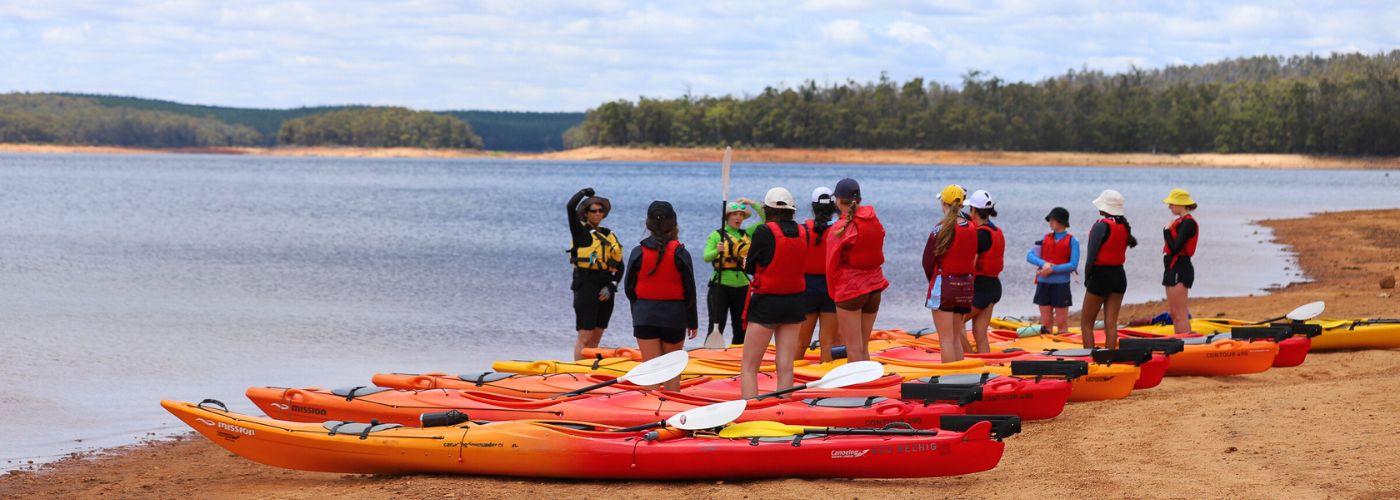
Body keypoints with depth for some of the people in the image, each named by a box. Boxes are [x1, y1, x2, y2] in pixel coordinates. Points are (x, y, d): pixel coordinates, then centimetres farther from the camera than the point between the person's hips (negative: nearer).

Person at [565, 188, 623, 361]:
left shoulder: (609, 235, 15)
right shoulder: (581, 231, -1)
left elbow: (619, 266, 14)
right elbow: (570, 207, -17)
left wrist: (611, 287, -1)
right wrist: (585, 192, 1)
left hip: (605, 287, 6)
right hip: (586, 286, -6)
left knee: (596, 337, 8)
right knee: (585, 336, -9)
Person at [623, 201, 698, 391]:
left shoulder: (638, 253, -5)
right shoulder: (680, 253, -6)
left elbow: (629, 288, 1)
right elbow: (690, 290, -2)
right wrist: (691, 322, 7)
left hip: (644, 317, 0)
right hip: (674, 317, 0)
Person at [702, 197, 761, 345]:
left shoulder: (747, 234, 12)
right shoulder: (717, 235, -1)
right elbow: (706, 257, -13)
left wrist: (752, 203, 3)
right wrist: (717, 251, -33)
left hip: (742, 287, 5)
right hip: (720, 286, -5)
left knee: (741, 331, 6)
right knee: (716, 329, -9)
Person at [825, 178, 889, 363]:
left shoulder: (839, 229, -13)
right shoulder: (875, 221, 4)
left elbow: (832, 265, -8)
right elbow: (878, 255, 10)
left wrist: (833, 292, 4)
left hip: (849, 288, -6)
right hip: (874, 287, 6)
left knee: (853, 349, -1)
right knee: (864, 347, 14)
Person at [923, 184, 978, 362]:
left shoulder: (941, 229, -13)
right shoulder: (972, 229, 3)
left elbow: (928, 260, -8)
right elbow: (973, 259, 9)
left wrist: (932, 279, 9)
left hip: (944, 284, -6)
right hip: (965, 285, 6)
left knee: (946, 339, -2)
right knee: (956, 336, 15)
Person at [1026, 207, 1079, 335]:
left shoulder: (1072, 241, -2)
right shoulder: (1045, 238, 10)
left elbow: (1073, 265, -11)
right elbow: (1029, 256, 2)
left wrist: (1052, 269, -16)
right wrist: (1044, 264, -16)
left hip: (1061, 285, -4)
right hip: (1043, 284, 4)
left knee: (1062, 324, 0)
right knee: (1046, 323, 7)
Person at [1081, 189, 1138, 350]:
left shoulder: (1101, 226, -15)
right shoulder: (1124, 227, 5)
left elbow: (1092, 254, -16)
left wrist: (1086, 278, -6)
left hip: (1100, 275, -6)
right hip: (1119, 275, 6)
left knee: (1086, 323, 3)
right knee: (1111, 324, 7)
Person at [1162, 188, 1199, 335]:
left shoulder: (1188, 222, -14)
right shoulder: (1180, 221, 15)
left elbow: (1175, 248, -21)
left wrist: (1167, 231, -11)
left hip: (1180, 269, -11)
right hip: (1173, 269, 11)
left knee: (1180, 314, -12)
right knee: (1173, 313, 13)